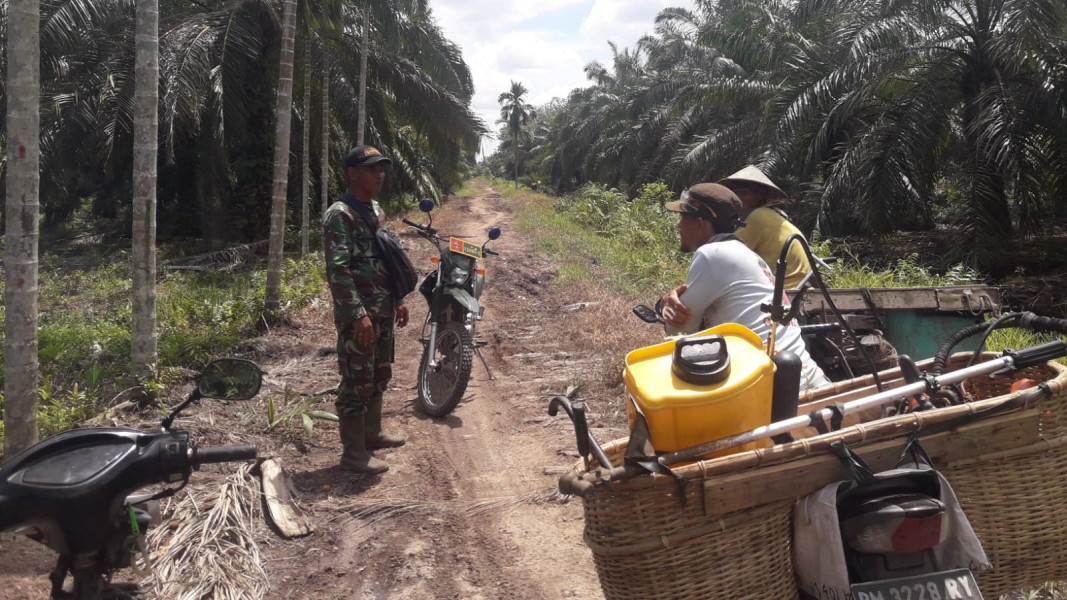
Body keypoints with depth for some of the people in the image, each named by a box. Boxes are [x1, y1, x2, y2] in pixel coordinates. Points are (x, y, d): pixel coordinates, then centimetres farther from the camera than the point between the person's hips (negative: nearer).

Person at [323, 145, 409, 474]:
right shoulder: (339, 215, -14)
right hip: (358, 315, -9)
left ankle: (372, 433, 35)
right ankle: (353, 452, 5)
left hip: (383, 311, 9)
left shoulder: (375, 210, 14)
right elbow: (337, 269, -21)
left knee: (380, 376, 19)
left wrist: (398, 300, 20)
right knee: (357, 382, -3)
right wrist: (358, 314, -24)